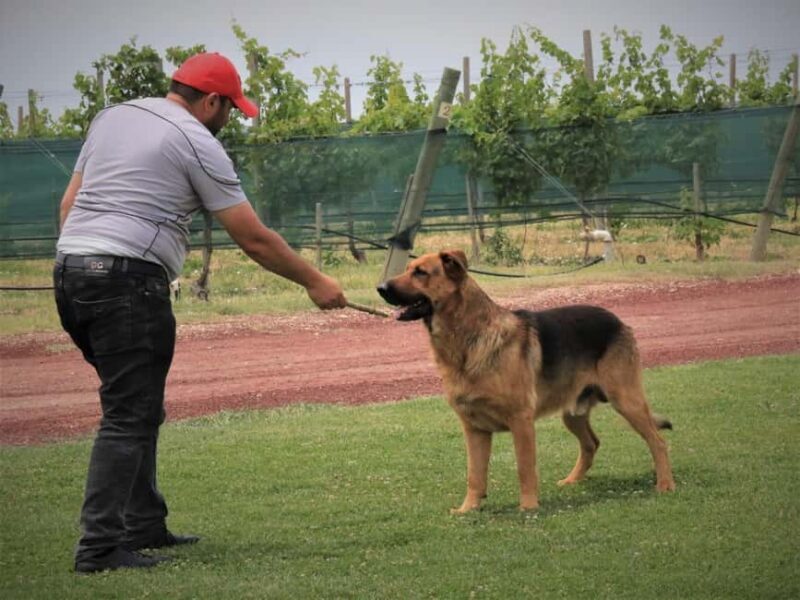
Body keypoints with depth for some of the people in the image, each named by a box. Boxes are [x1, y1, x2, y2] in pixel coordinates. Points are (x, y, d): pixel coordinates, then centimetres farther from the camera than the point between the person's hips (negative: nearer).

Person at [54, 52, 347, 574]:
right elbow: (255, 239, -3)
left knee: (138, 409, 17)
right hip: (126, 280, -9)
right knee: (130, 417, -7)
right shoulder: (197, 142, -4)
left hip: (69, 271, 9)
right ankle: (100, 547, -11)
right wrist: (315, 283, 7)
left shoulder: (111, 118, 19)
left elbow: (69, 203, 19)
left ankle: (144, 527, 22)